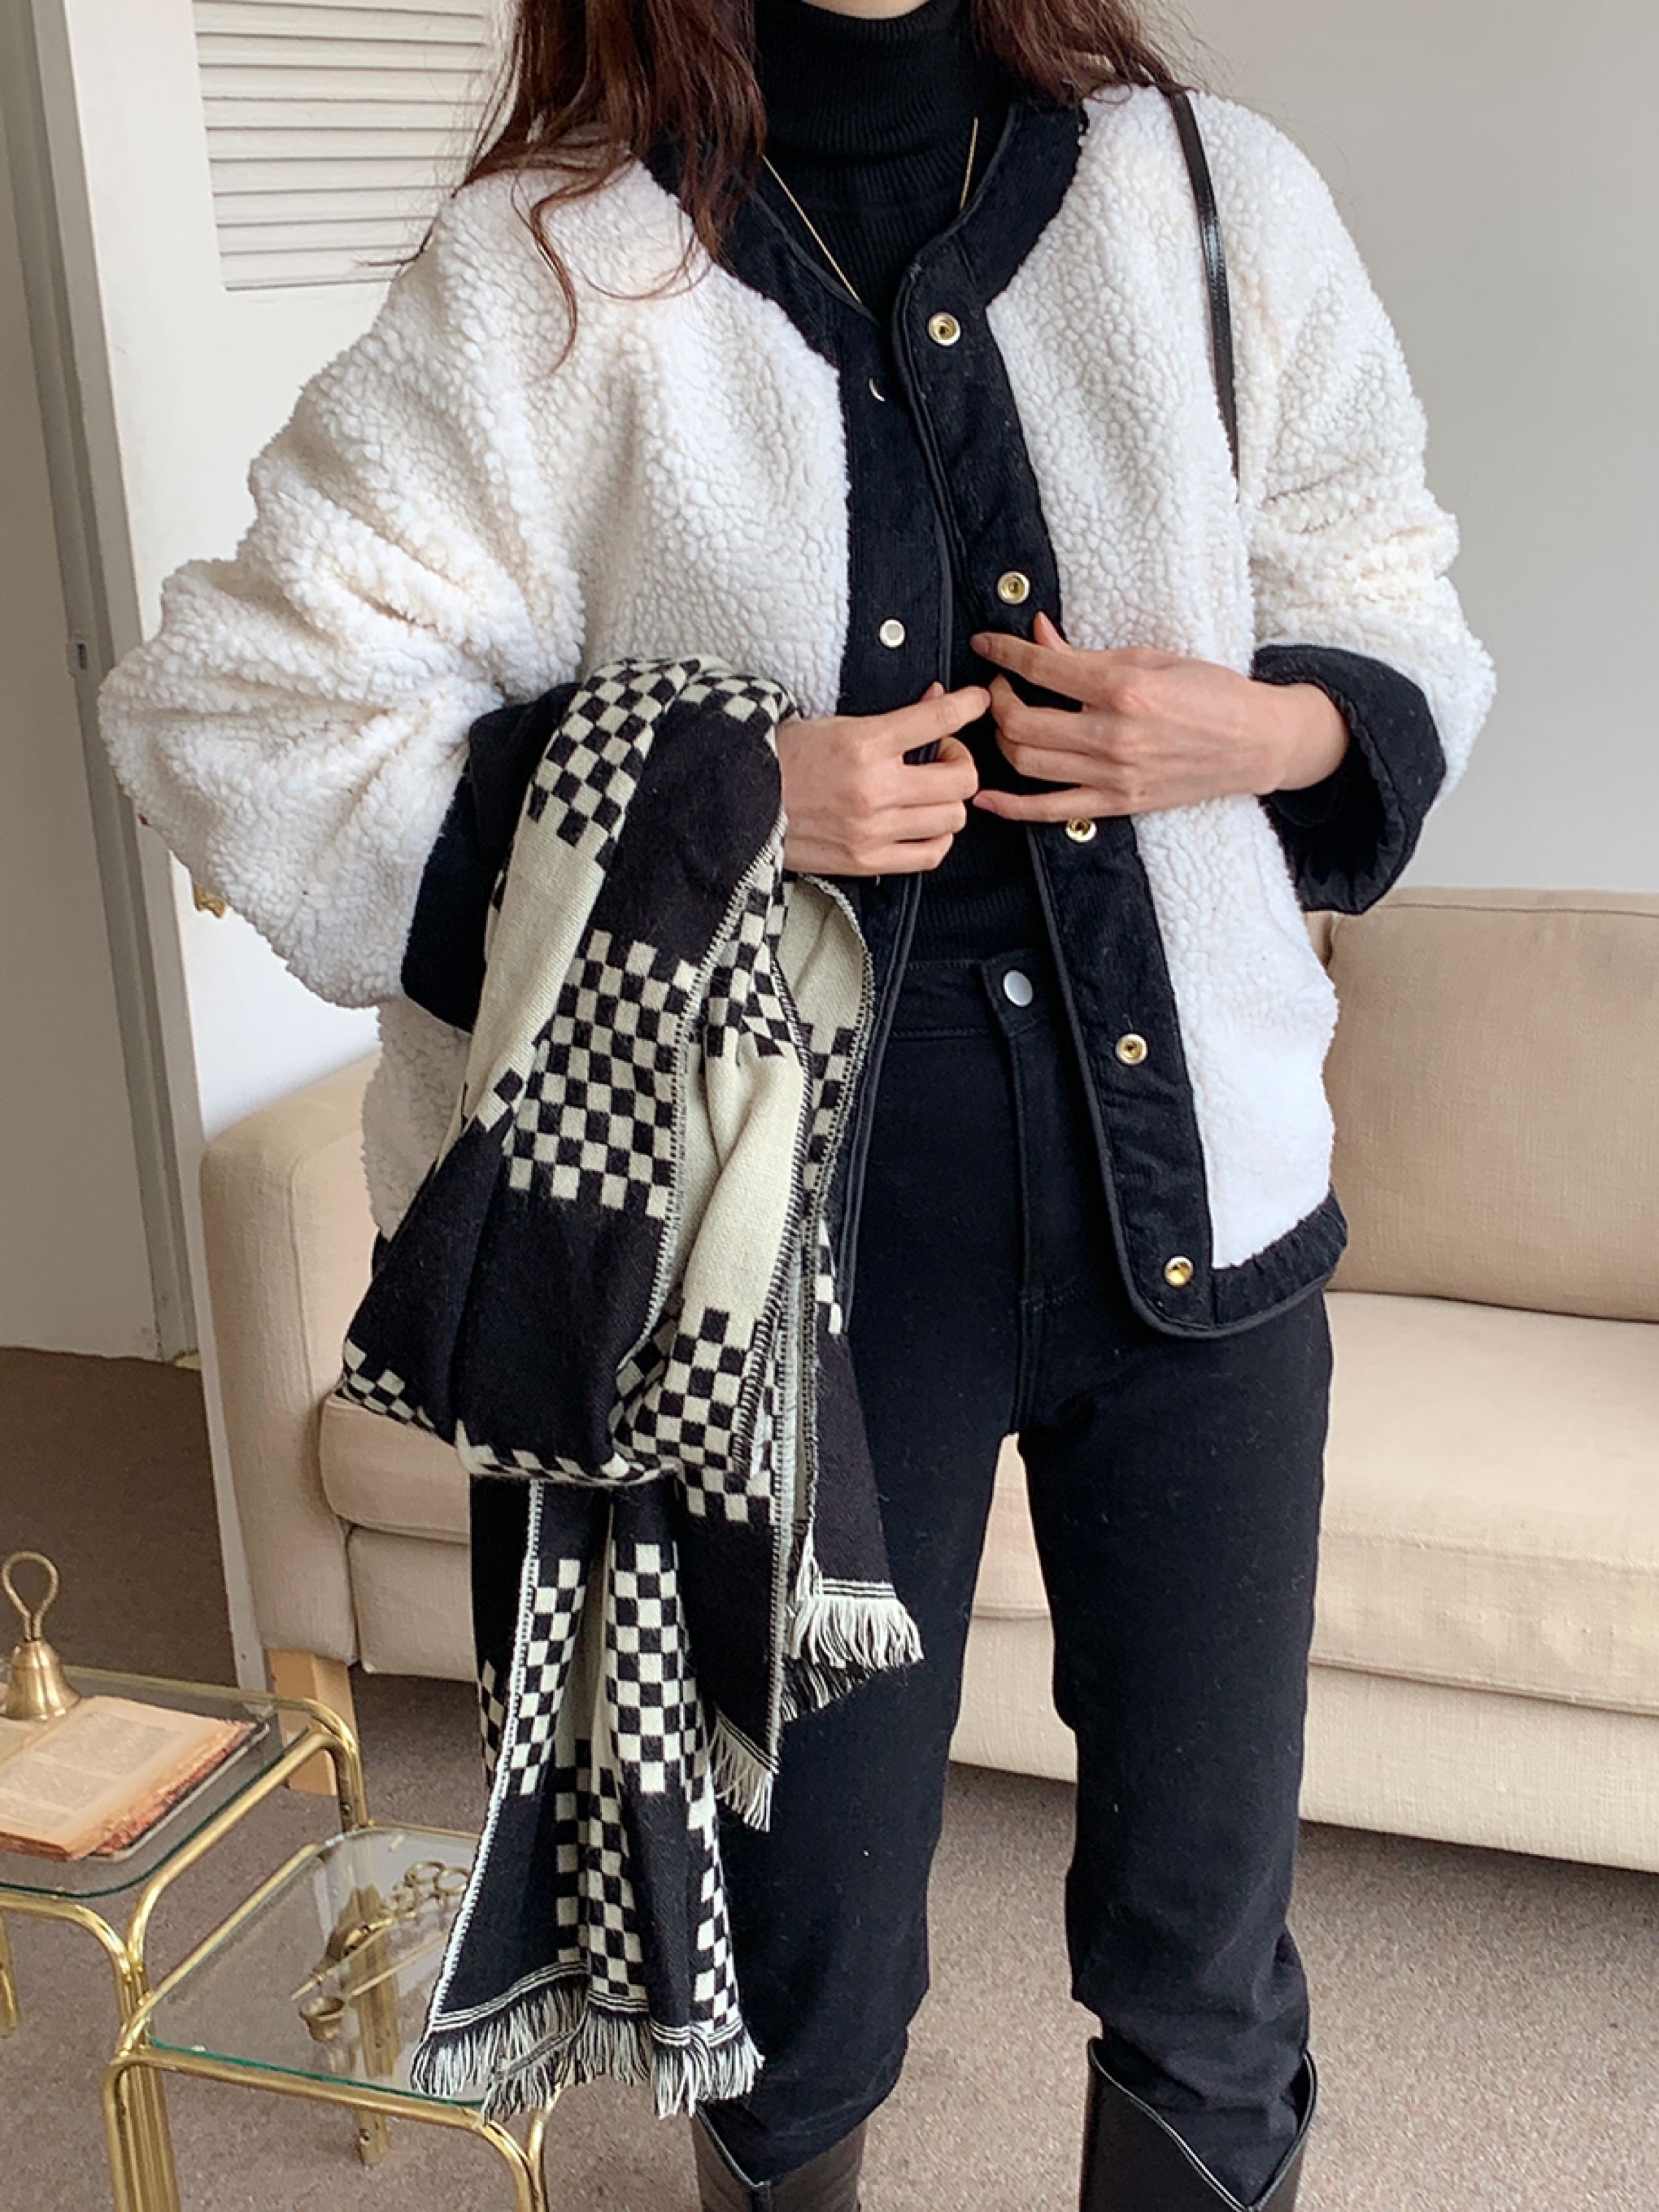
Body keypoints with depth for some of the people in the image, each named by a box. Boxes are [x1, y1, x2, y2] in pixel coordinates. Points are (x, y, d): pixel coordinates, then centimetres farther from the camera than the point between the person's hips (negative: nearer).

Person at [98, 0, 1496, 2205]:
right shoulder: (549, 273, -5)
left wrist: (1251, 729, -10)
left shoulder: (1218, 197, 3)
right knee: (813, 1973, 13)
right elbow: (227, 705, -6)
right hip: (807, 1216, -2)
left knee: (1205, 1955, 14)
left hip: (1197, 1180, 3)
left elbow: (1395, 620, 13)